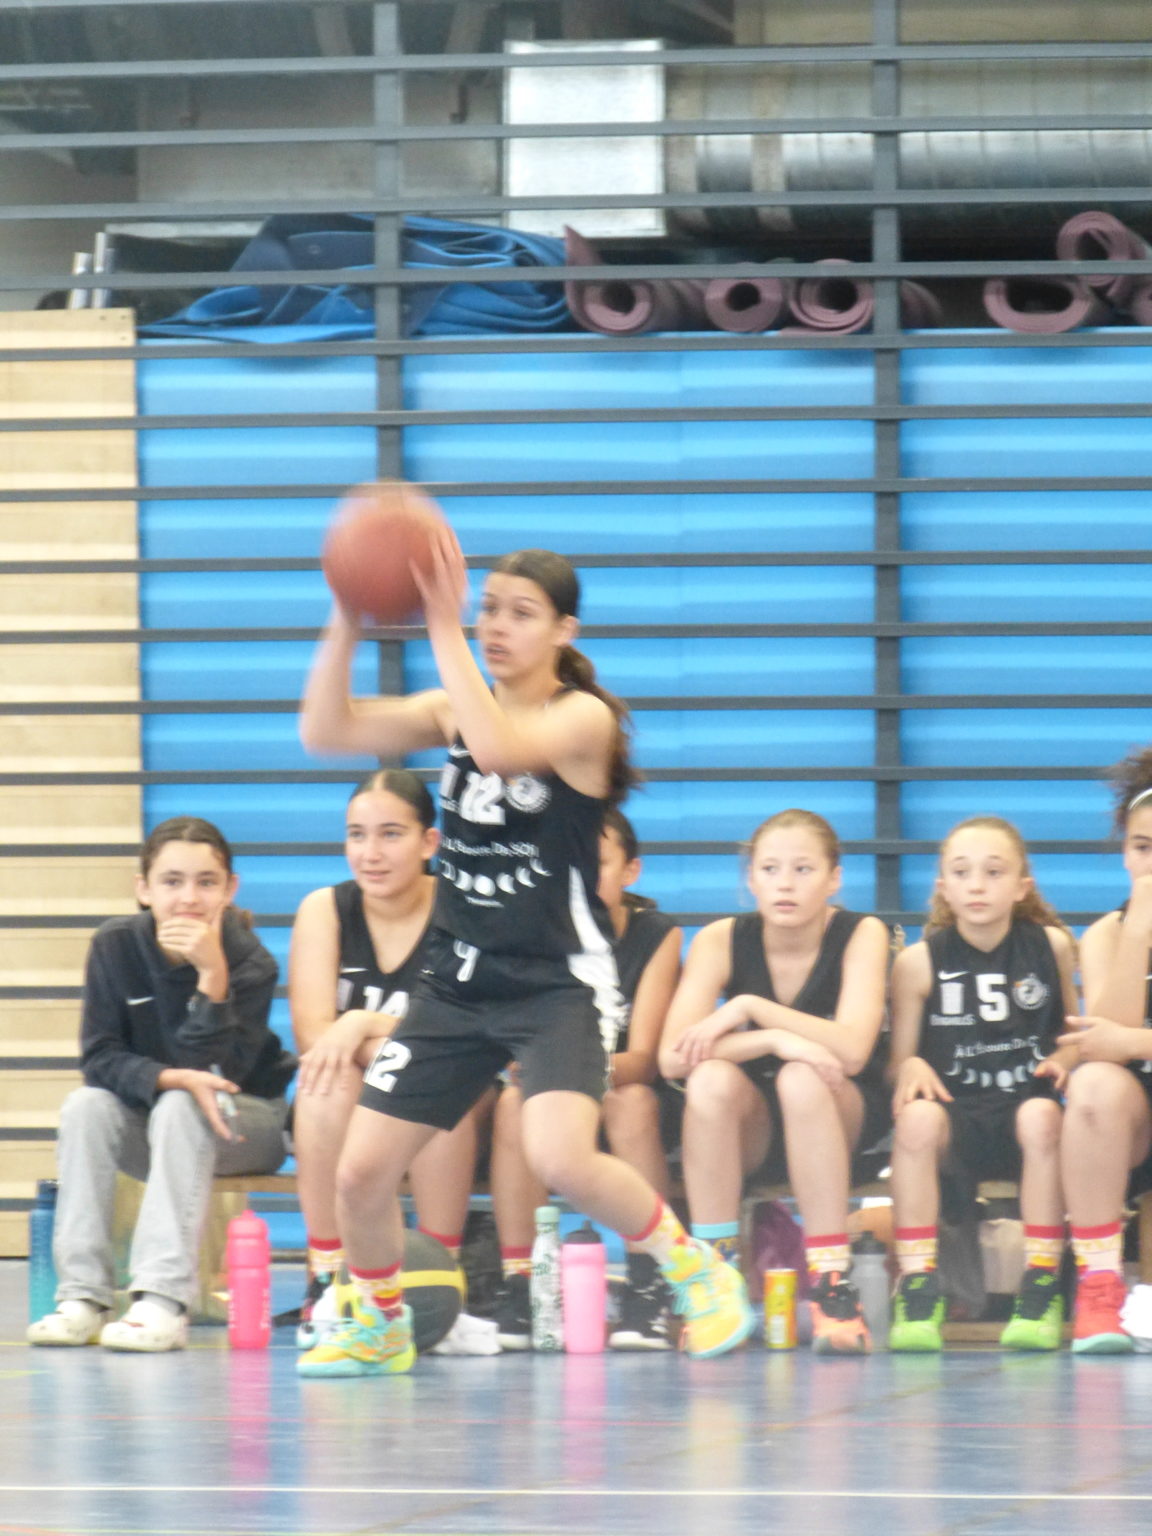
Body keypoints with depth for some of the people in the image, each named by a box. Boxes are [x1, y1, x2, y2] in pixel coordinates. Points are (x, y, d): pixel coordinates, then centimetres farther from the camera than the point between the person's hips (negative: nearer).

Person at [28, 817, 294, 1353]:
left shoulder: (249, 961, -20)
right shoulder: (115, 946, -12)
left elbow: (218, 1071, -28)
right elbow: (99, 1057, -15)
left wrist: (213, 975, -39)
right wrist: (171, 1078, -34)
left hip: (245, 1122, -3)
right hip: (149, 1124, 3)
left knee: (179, 1110, -34)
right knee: (85, 1107, -27)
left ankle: (164, 1302, -42)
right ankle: (83, 1296, -27)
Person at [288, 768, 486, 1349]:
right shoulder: (324, 909, -2)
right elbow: (313, 1034, -14)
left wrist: (363, 1026, -29)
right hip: (340, 1125, 1)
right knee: (331, 1079, -31)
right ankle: (325, 1285, -28)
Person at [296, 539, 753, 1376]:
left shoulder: (584, 718, -9)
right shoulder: (453, 710, 7)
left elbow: (500, 747, -30)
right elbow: (326, 732, -4)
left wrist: (443, 631, -29)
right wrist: (346, 625, -17)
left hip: (559, 983, -6)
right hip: (459, 978, 6)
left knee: (561, 1159, -28)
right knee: (362, 1169, 0)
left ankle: (698, 1270, -3)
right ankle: (377, 1328, 26)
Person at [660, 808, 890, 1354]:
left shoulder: (860, 935, -13)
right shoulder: (722, 940, -10)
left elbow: (851, 1051, -28)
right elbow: (672, 1057, -23)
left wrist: (750, 1009, -29)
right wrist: (776, 1040, -35)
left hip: (844, 1115, -1)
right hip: (751, 1125, 1)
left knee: (801, 1079, -35)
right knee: (712, 1079, -32)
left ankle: (832, 1283, -35)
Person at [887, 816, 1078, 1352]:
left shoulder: (1051, 947, 4)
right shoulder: (920, 962, 2)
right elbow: (900, 1059, 5)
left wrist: (1065, 1058, -8)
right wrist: (911, 1067, -18)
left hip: (1025, 1106, 0)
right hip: (956, 1114, 0)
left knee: (1040, 1116, -36)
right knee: (918, 1118, -35)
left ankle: (1041, 1288, -25)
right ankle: (917, 1290, -27)